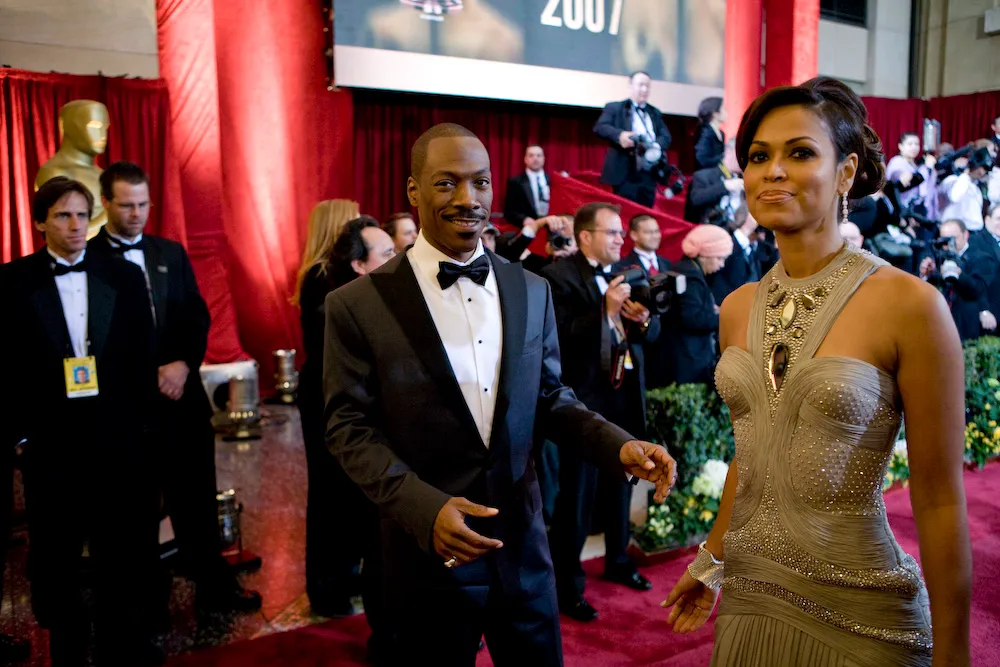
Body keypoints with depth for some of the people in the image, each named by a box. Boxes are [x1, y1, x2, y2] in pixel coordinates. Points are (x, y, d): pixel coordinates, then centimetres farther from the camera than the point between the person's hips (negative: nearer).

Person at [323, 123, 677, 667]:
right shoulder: (360, 305, -10)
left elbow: (549, 398, 9)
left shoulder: (532, 292, 3)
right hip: (429, 555, -3)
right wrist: (424, 507, -22)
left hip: (523, 545, 4)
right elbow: (350, 428, -9)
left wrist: (619, 445, -8)